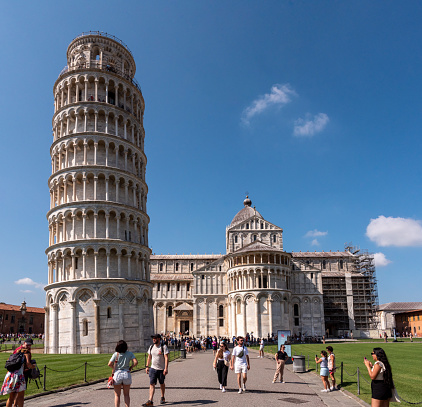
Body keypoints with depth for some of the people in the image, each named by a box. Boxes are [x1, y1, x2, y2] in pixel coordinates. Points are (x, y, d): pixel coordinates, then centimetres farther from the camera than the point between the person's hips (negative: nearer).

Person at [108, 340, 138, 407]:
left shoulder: (115, 354, -4)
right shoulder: (129, 354, -1)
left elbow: (109, 364, -9)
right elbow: (135, 362, -11)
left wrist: (114, 368, 9)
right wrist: (130, 367, 5)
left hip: (117, 374, -1)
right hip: (126, 374, 1)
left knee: (117, 395, 10)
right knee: (126, 394, 15)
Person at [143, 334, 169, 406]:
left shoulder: (163, 347, -11)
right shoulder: (151, 347, 5)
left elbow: (166, 358, -15)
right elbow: (149, 357, 14)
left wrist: (166, 368, -22)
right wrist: (147, 366, 10)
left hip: (161, 369, -3)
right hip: (153, 368, 3)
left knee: (162, 384, 13)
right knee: (152, 384, -7)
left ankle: (162, 397, 33)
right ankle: (150, 401, -10)